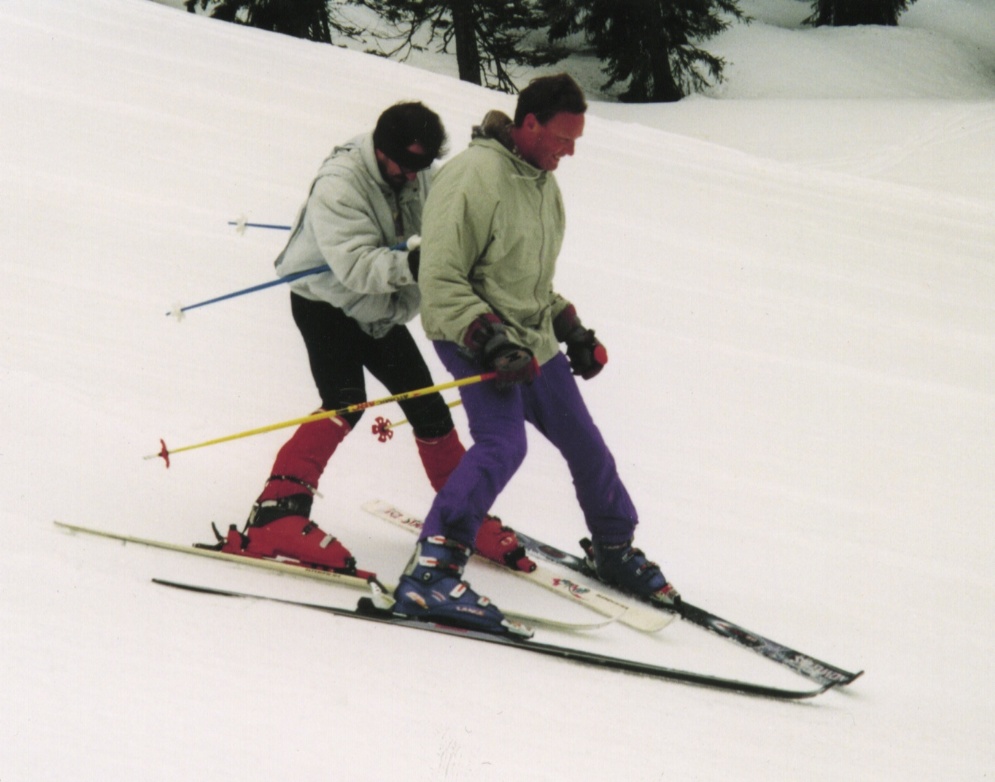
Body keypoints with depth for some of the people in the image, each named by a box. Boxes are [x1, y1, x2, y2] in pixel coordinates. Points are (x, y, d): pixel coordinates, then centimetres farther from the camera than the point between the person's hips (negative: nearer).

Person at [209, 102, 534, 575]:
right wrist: (410, 264, -50)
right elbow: (355, 266, -36)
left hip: (381, 314, 7)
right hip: (328, 305, -7)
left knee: (428, 409, 8)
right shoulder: (340, 185, -27)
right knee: (345, 403, -27)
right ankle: (276, 514, -31)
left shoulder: (417, 178, -4)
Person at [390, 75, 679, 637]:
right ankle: (431, 573, -31)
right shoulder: (475, 177, -18)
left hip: (533, 341, 9)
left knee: (584, 443, 17)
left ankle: (616, 551, 39)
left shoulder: (544, 183, 11)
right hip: (477, 340, -9)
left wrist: (572, 330, 18)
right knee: (503, 444, -28)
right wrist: (491, 339, -28)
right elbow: (441, 280, -21)